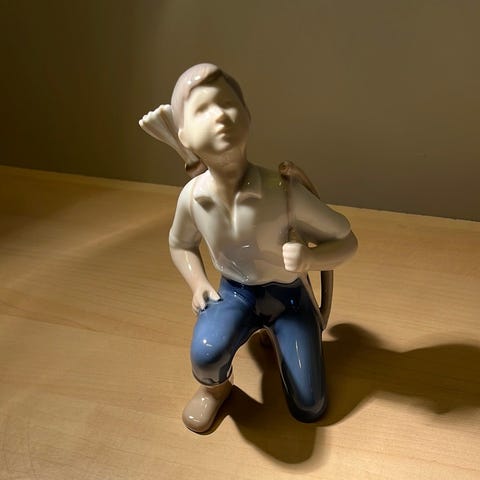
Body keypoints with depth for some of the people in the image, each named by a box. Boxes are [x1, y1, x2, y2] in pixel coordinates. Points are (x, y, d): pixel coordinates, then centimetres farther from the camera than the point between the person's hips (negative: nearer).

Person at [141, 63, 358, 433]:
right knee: (206, 354, -32)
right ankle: (216, 387, 8)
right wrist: (199, 284, -11)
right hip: (235, 291, 1)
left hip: (288, 293, 0)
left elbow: (346, 241, -16)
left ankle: (273, 333, 32)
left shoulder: (284, 192, -30)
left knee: (309, 411, 6)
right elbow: (180, 245, 5)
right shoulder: (191, 197, -20)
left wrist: (309, 256, -36)